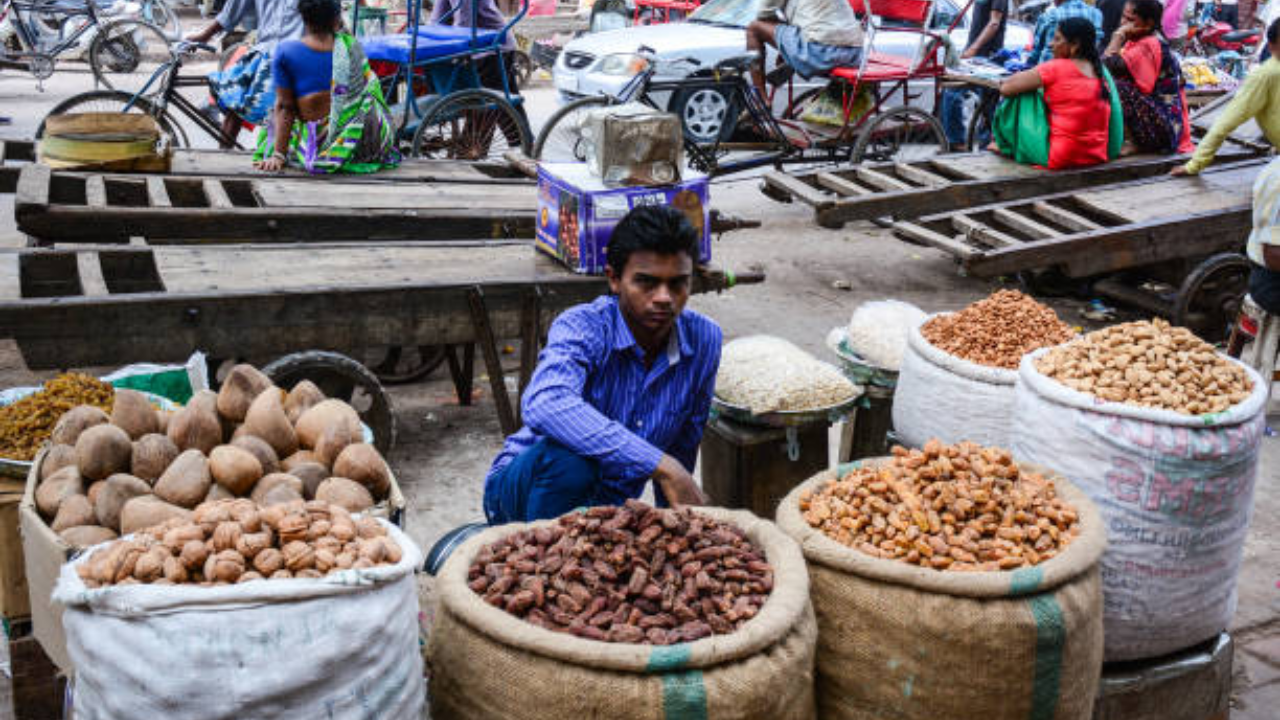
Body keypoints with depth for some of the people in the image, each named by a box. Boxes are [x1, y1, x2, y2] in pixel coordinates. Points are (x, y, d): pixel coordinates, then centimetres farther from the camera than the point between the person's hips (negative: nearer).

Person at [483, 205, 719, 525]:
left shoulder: (704, 341, -5)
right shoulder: (582, 327, -20)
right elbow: (545, 405, -43)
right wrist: (660, 464, -45)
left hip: (608, 506, 5)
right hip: (524, 488, -4)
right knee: (568, 458, -37)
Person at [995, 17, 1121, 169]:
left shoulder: (1056, 68, -11)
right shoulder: (1101, 71, 9)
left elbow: (1006, 88, -7)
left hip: (1060, 159, -7)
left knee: (1018, 100, 4)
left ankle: (1009, 146, 24)